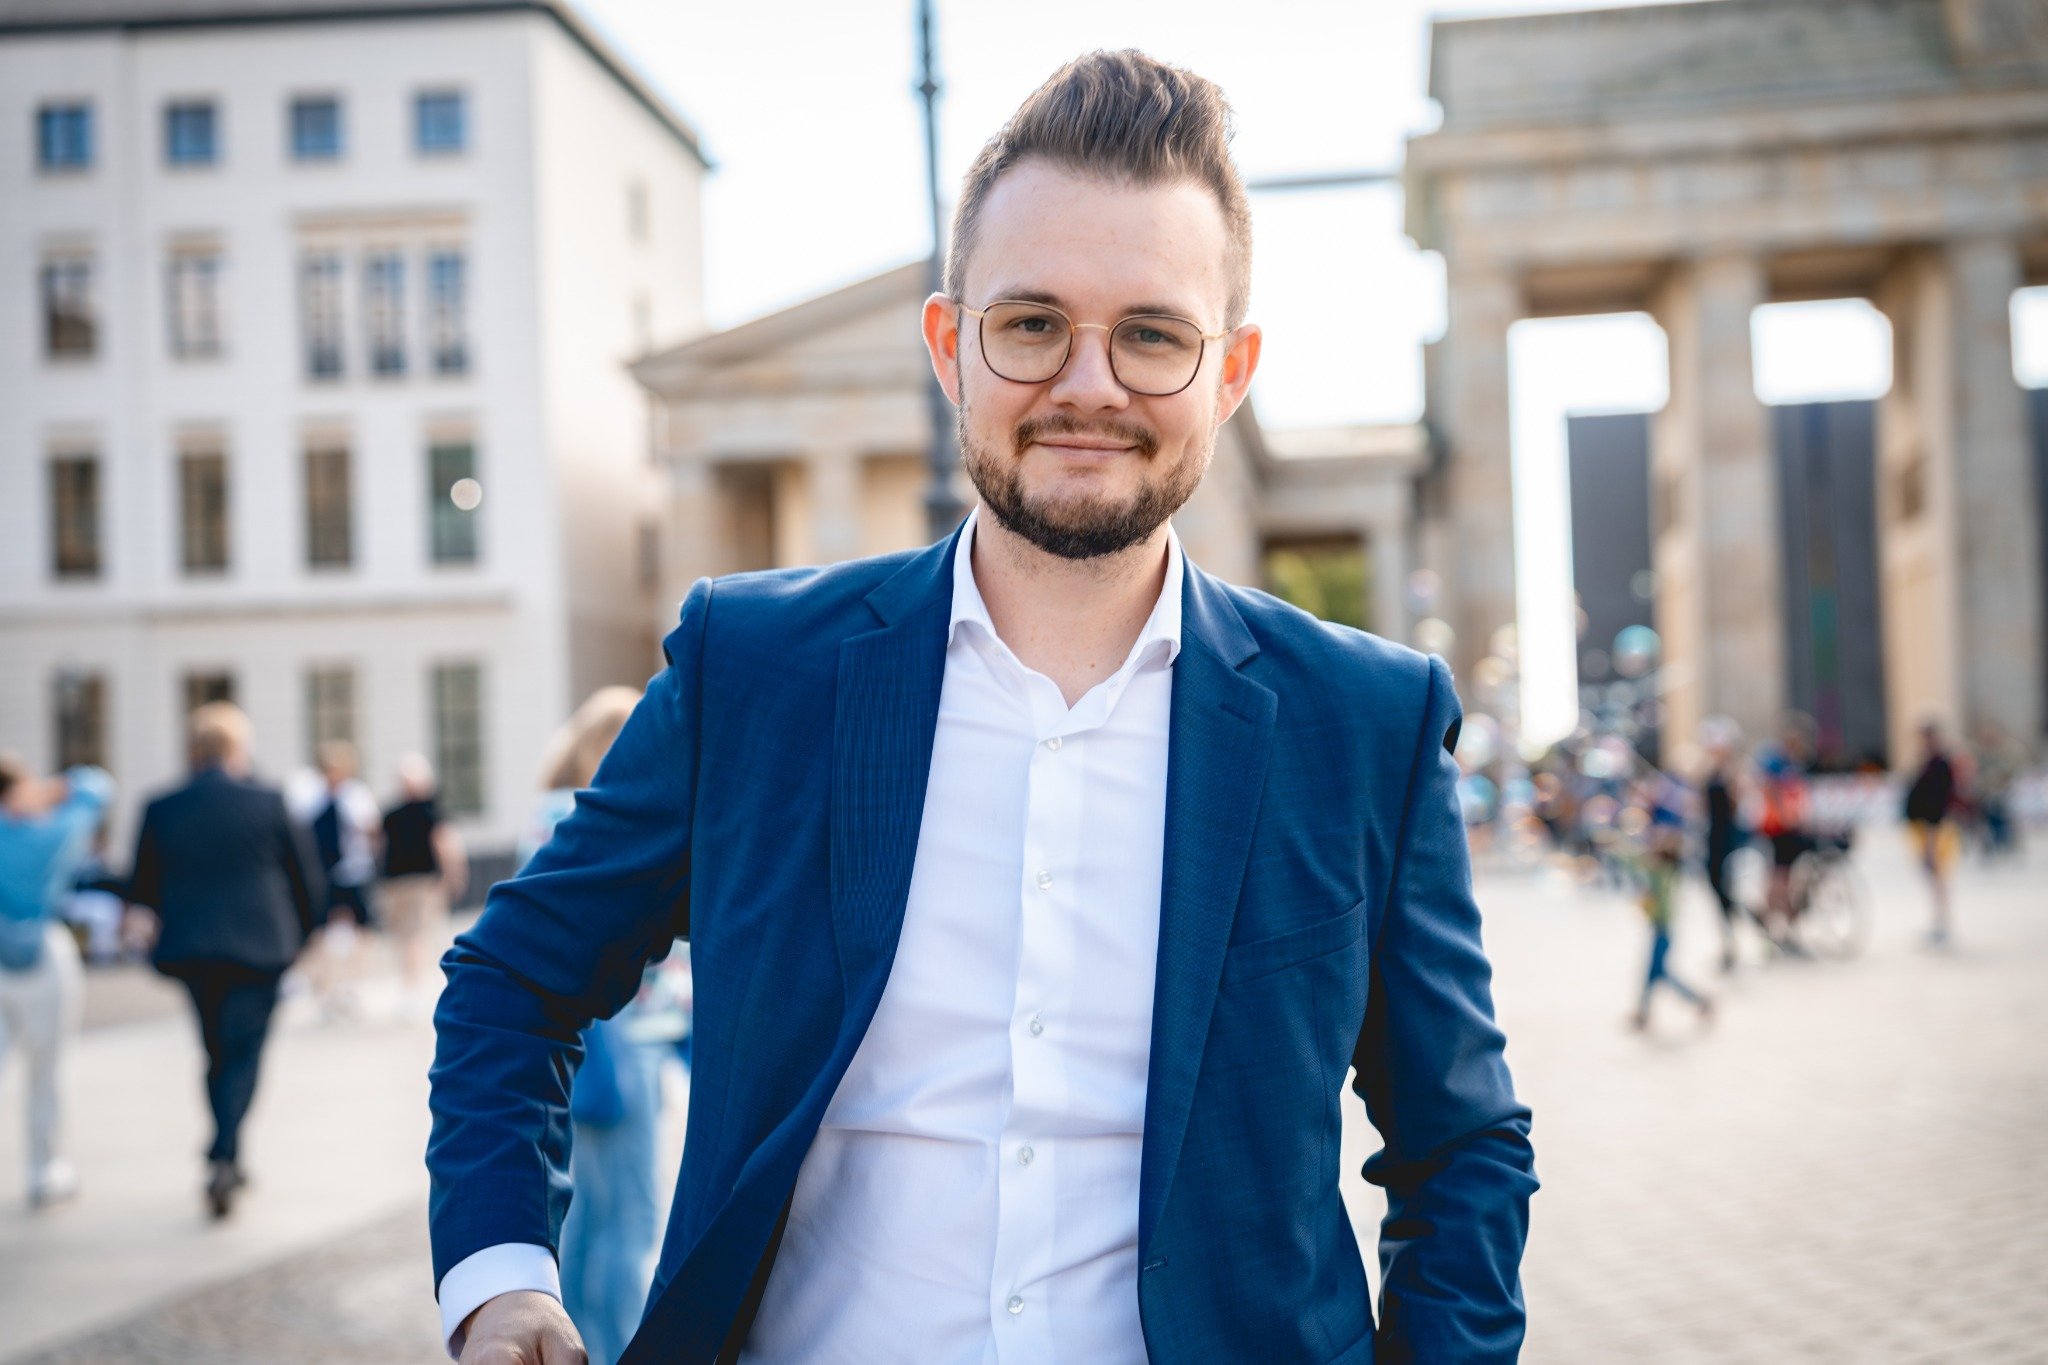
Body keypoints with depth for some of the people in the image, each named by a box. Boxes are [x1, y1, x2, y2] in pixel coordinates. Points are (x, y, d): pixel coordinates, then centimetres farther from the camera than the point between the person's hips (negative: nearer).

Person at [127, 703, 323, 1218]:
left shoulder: (160, 810, -2)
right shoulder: (269, 803, -6)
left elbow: (143, 889, 6)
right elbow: (307, 875, 0)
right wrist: (302, 930, 16)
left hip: (191, 950, 3)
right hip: (259, 947, -3)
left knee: (217, 1052, 17)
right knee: (244, 1052, 1)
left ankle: (228, 1161, 25)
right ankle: (223, 1156, -16)